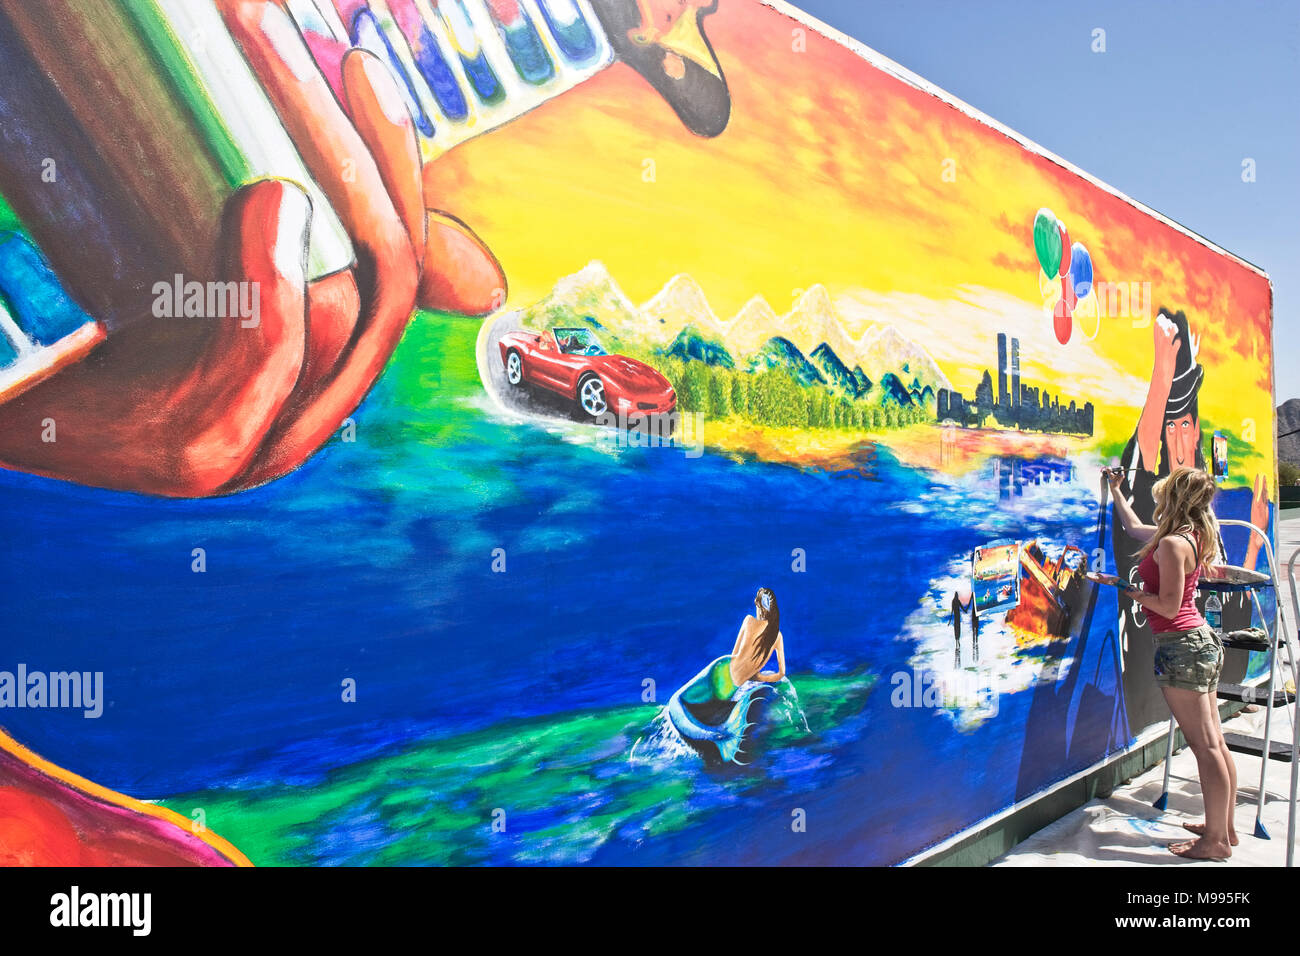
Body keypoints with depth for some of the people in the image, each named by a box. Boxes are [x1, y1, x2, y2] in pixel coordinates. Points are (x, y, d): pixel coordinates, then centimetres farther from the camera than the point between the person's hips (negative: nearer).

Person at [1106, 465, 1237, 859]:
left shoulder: (1171, 544, -18)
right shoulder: (1190, 536, 11)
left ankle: (1216, 841, 4)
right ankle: (1224, 827, 25)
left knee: (1205, 746, -3)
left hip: (1181, 647, -10)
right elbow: (1134, 527, 28)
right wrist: (1115, 490, 36)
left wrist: (1127, 590, -9)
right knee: (1215, 742, 14)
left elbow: (1168, 606, -19)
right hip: (1202, 640, 10)